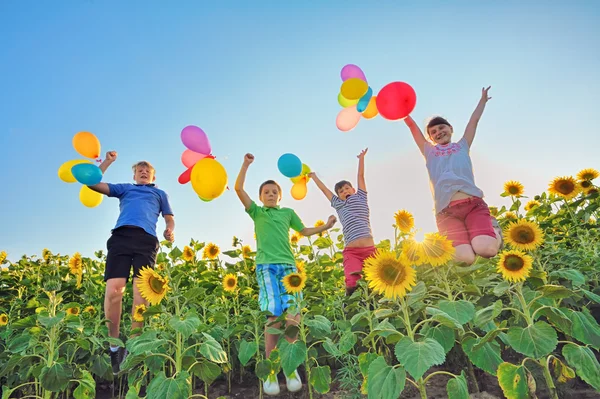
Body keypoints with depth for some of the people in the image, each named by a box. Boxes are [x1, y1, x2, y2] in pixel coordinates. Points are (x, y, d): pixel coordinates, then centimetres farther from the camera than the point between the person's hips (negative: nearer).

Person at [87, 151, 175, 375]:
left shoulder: (160, 193, 32)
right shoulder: (124, 188, 33)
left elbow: (169, 217, 24)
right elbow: (94, 184, 26)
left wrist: (170, 230, 2)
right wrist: (107, 161, 27)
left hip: (147, 239, 0)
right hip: (121, 236, 1)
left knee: (141, 291, -15)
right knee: (113, 289, -15)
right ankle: (114, 344, -3)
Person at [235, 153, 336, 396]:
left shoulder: (288, 213, 21)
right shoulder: (256, 212, 14)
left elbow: (304, 231, 32)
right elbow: (238, 189, 4)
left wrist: (326, 226, 24)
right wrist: (246, 164, 4)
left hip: (288, 265, 3)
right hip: (266, 266, -2)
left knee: (293, 316, -6)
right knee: (274, 316, -14)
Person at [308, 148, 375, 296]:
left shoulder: (361, 198, 18)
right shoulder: (338, 204, 21)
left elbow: (361, 176, 20)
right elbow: (325, 189, 32)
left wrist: (361, 158, 23)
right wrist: (314, 177, 43)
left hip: (369, 249, 0)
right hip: (351, 251, 0)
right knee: (352, 284, -18)